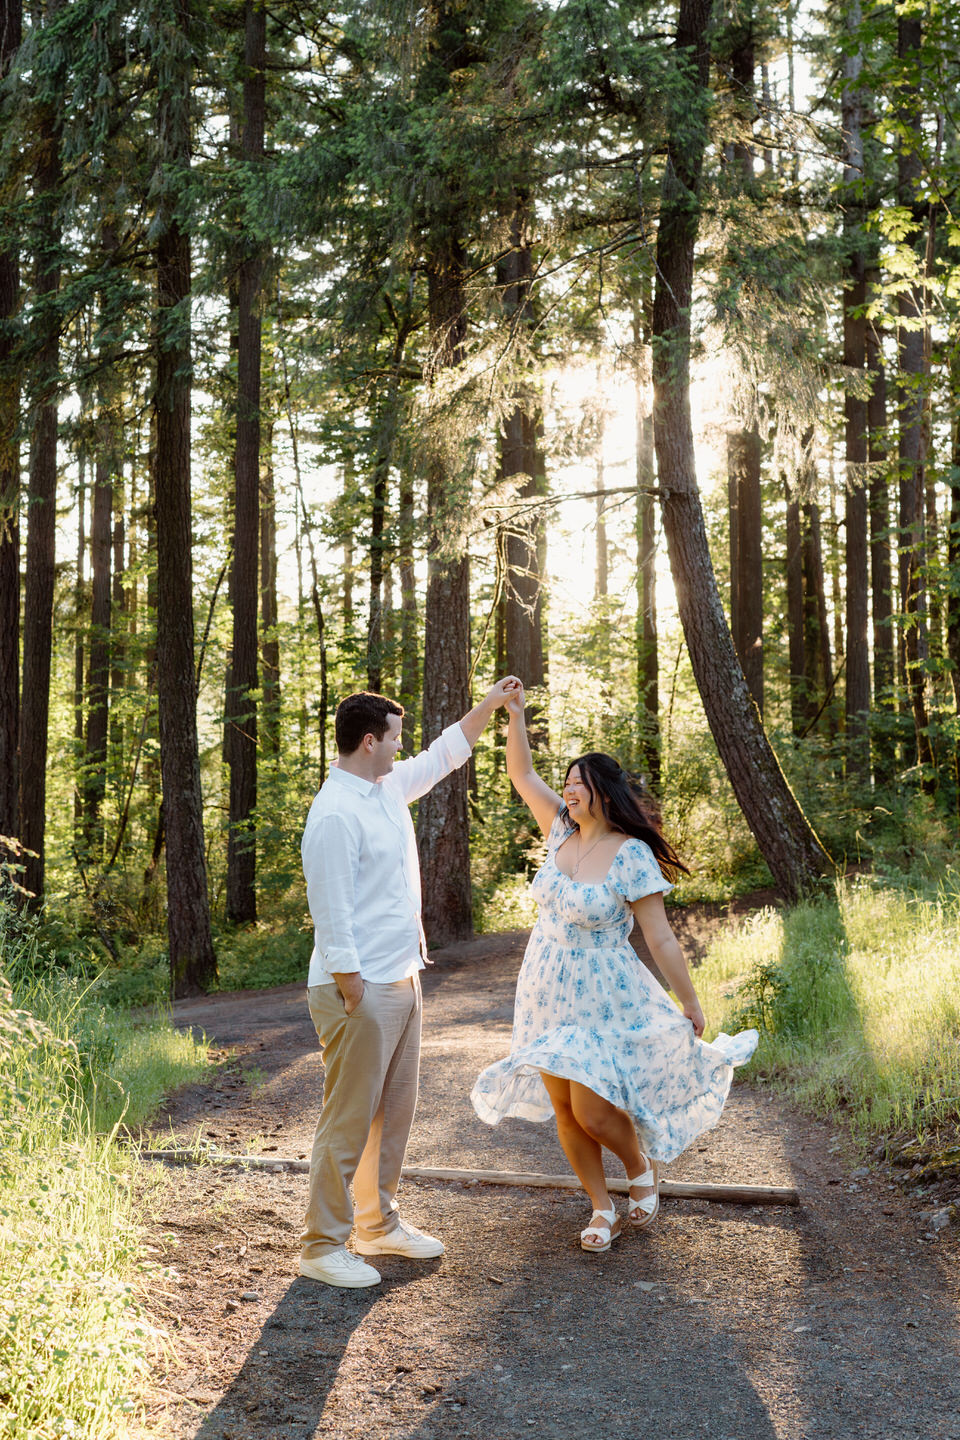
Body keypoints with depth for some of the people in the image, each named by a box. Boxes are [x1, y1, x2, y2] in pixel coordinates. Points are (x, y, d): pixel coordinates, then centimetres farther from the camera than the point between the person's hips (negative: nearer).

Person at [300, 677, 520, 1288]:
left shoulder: (390, 788, 10)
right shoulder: (335, 814, -19)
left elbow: (446, 753, 27)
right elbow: (332, 915, -21)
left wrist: (491, 703, 22)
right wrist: (353, 996, -21)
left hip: (402, 981, 10)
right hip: (362, 989, -10)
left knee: (395, 1112, 17)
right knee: (350, 1120, -2)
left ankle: (380, 1223, 30)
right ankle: (323, 1245, 9)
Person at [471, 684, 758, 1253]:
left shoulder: (632, 856, -17)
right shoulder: (563, 831, 1)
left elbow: (661, 937, -15)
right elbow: (521, 774, 6)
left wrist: (690, 1002, -11)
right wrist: (515, 714, -5)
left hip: (603, 1002, -6)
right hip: (548, 996, 6)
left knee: (593, 1112, -8)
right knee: (564, 1110, 8)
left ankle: (643, 1168, 25)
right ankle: (603, 1210, 25)